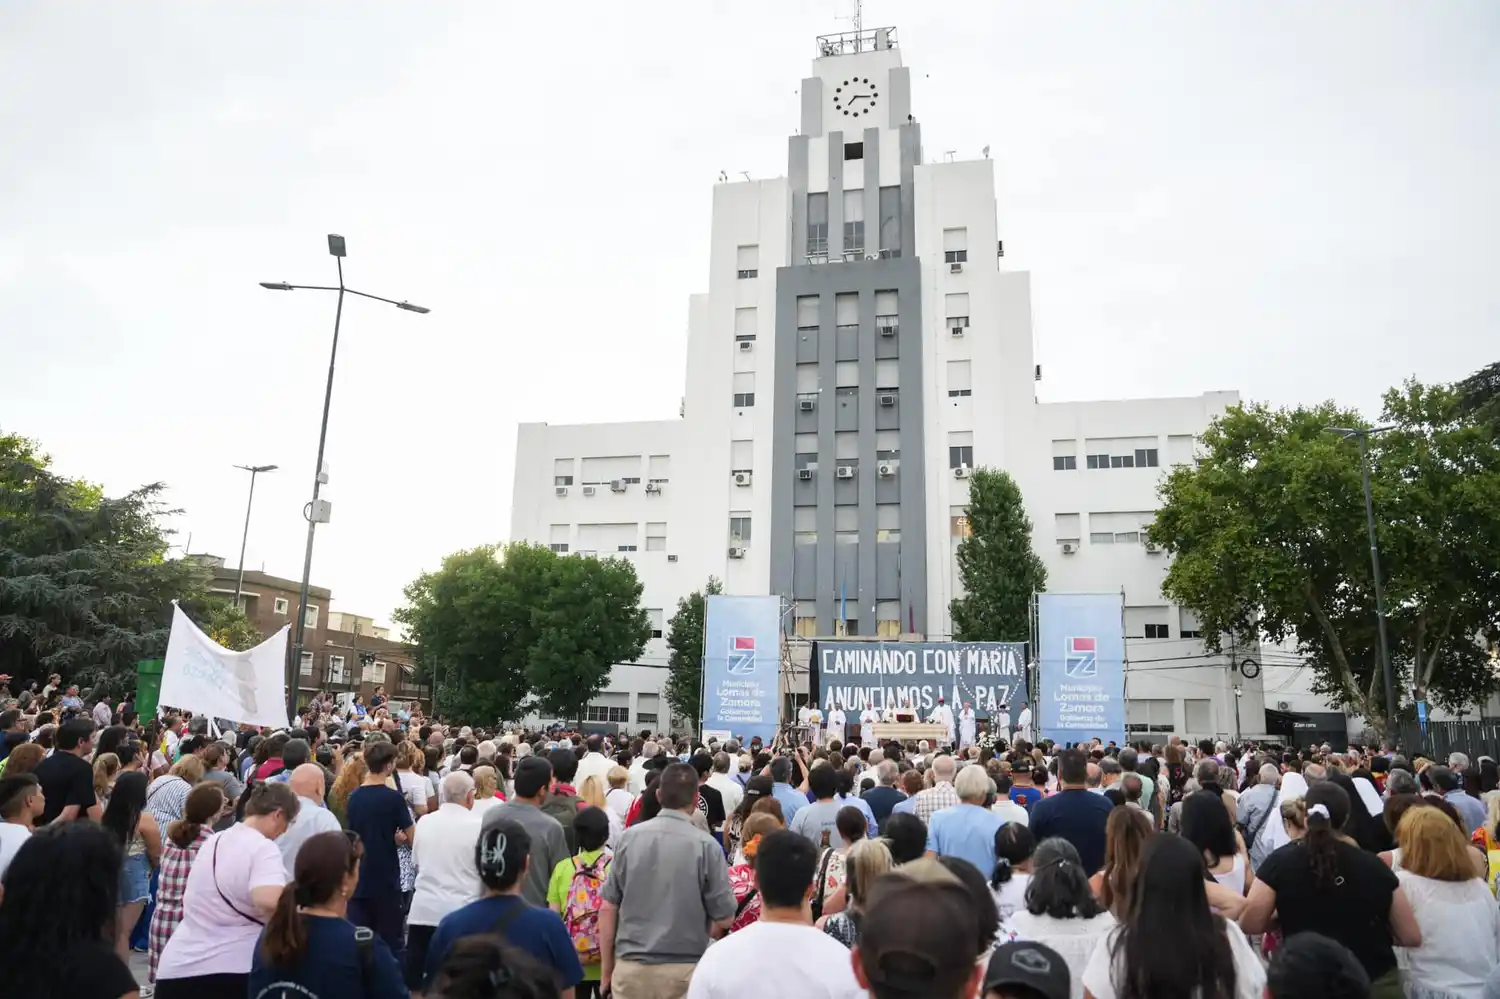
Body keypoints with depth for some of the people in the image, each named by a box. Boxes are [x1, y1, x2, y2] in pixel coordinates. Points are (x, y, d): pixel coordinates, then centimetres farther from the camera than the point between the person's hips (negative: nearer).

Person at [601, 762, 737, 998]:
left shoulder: (629, 837, -4)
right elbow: (724, 919, -6)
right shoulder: (706, 845, -10)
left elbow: (608, 908, 1)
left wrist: (606, 968, 11)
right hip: (684, 969, -2)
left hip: (631, 966, 2)